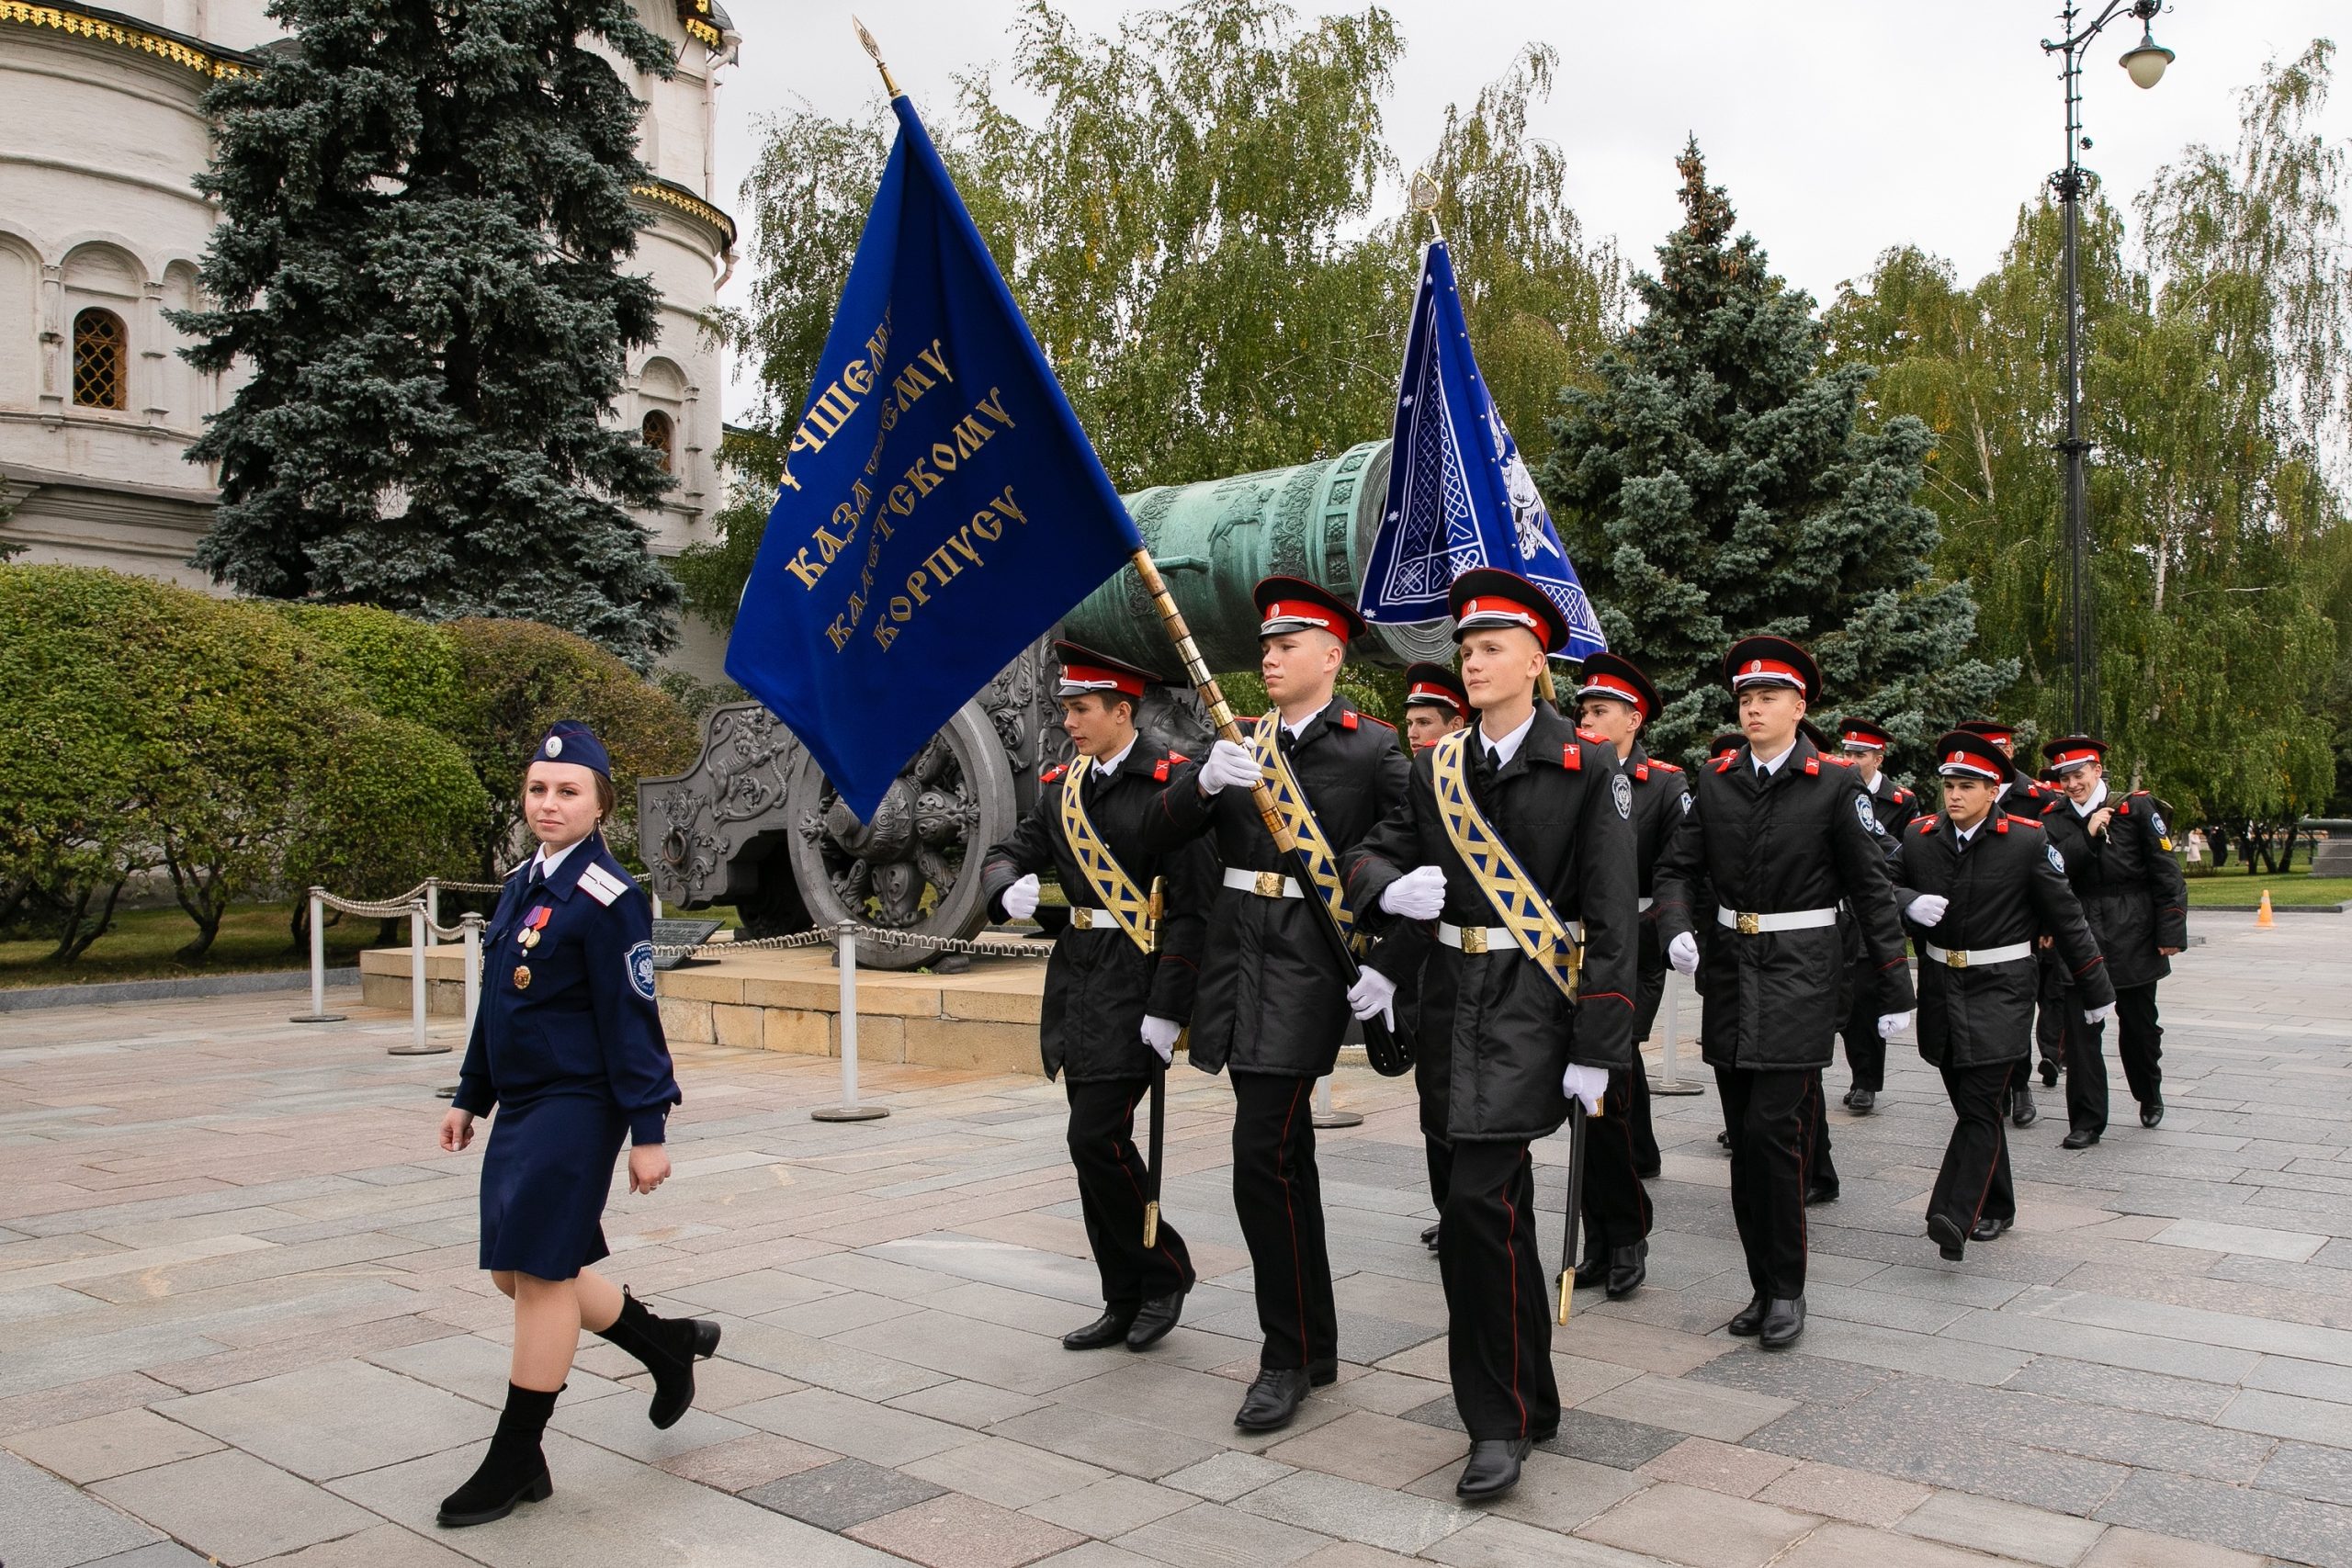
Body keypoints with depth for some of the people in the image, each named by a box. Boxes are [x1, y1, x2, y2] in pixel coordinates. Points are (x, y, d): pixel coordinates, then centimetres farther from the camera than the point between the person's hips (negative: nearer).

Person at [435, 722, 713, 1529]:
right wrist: (470, 1096, 20)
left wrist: (648, 1131, -16)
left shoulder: (607, 899, -15)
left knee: (541, 1271, -1)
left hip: (576, 1108, -9)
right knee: (517, 1271, 14)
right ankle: (668, 1343, 32)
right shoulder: (520, 884, 10)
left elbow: (632, 1022, -16)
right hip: (521, 1106, 9)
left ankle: (516, 1462, 14)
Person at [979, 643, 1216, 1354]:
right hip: (1076, 976, 8)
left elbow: (1192, 904, -15)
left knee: (1096, 1137, -11)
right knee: (1098, 1143, 11)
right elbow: (1011, 852, 12)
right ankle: (1126, 1302, 23)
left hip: (1136, 982, -7)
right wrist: (1009, 886, -13)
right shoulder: (1063, 786, 10)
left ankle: (1165, 1271, 12)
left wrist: (1166, 1010, -18)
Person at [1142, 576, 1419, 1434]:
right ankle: (1316, 1344, 28)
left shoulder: (1371, 748, -4)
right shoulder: (1237, 744, 12)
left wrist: (1390, 963, -12)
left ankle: (1288, 1357, 4)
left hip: (1308, 956, -6)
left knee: (1263, 1154, -12)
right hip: (1237, 952, 6)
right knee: (1284, 1151, 14)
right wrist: (1204, 782, -16)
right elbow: (1158, 836, 3)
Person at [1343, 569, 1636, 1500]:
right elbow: (1371, 852, 12)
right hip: (1456, 998, 6)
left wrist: (1597, 1048, -13)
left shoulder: (1586, 768, -6)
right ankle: (1531, 1398, 32)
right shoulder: (1438, 769, 9)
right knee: (1500, 1206, 15)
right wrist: (1391, 888, -13)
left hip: (1536, 1002, -6)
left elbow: (1611, 918, -9)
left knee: (1479, 1203, -15)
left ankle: (1501, 1420, 1)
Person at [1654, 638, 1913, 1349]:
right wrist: (1678, 929, -16)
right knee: (1745, 1137, 9)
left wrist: (1895, 990, -2)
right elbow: (1678, 867, 5)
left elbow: (1871, 888, -2)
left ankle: (1787, 1290, 6)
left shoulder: (1834, 784, -4)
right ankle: (1764, 1285, 21)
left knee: (1772, 1129, -10)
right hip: (1729, 971, 4)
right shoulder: (1713, 782, 6)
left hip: (1799, 974, -4)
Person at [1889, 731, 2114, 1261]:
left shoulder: (2027, 841, -6)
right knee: (1971, 1106, 14)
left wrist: (2096, 991, 6)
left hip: (2000, 990, -4)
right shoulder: (1920, 836, 3)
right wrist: (1910, 902, -15)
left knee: (1979, 1108, -11)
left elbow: (2065, 917, 1)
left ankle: (1954, 1218, -16)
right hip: (1941, 990, 4)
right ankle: (1996, 1207, 29)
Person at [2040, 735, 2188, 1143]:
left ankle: (2150, 1094, 40)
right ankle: (2086, 1121, 3)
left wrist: (2170, 930, -8)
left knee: (2139, 1024, 13)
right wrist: (2088, 836, -16)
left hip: (2133, 938, -1)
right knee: (2080, 1029, -4)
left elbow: (2166, 873, -4)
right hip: (2081, 937, 1)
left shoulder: (2136, 808, -3)